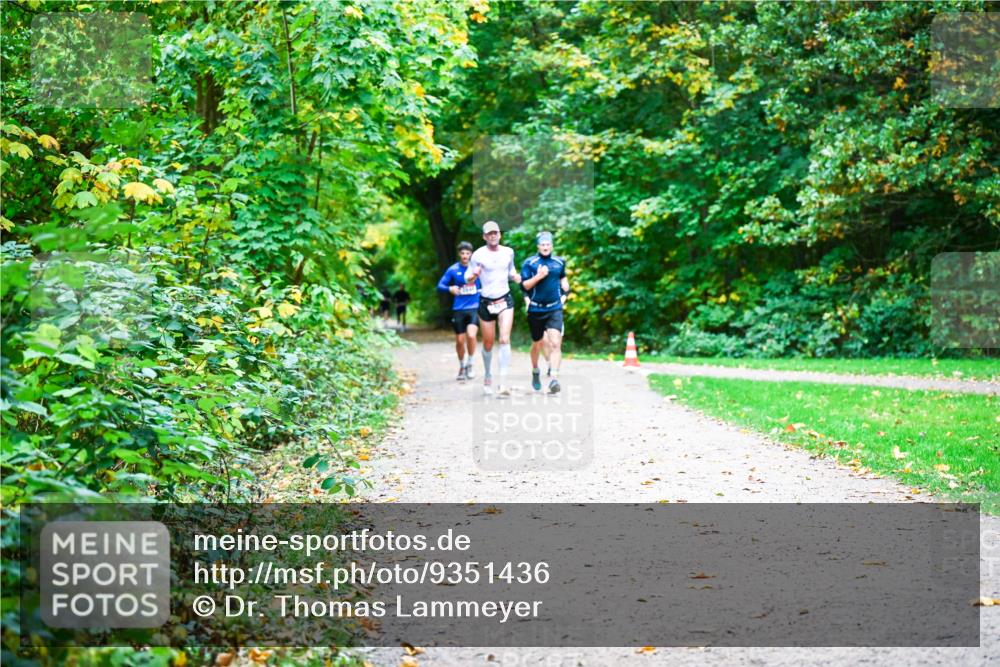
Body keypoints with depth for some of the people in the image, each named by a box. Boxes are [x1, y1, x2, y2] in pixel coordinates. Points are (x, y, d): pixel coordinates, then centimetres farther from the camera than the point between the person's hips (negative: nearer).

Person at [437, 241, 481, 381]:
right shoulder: (453, 269, 1)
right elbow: (440, 285, 1)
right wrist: (449, 288, -18)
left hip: (475, 308, -1)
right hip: (458, 309, 2)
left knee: (471, 335, -23)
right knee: (460, 341, 6)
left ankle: (470, 364, -1)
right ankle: (462, 366, 30)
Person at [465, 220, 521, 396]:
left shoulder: (508, 252, 4)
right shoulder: (478, 255, -6)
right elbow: (468, 279, -2)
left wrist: (515, 276, 0)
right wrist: (474, 275, -25)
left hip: (505, 300, 1)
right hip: (486, 302, -1)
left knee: (505, 340, -15)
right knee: (488, 344, 8)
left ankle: (503, 383, -20)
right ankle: (488, 376, 34)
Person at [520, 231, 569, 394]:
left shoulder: (559, 262, 8)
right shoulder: (530, 263, -3)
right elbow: (524, 286, -7)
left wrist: (564, 296, 16)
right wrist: (538, 276, -19)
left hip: (555, 309, 1)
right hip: (536, 310, -1)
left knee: (555, 343, -15)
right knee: (538, 343, 14)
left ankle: (554, 379, -19)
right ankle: (535, 371, 40)